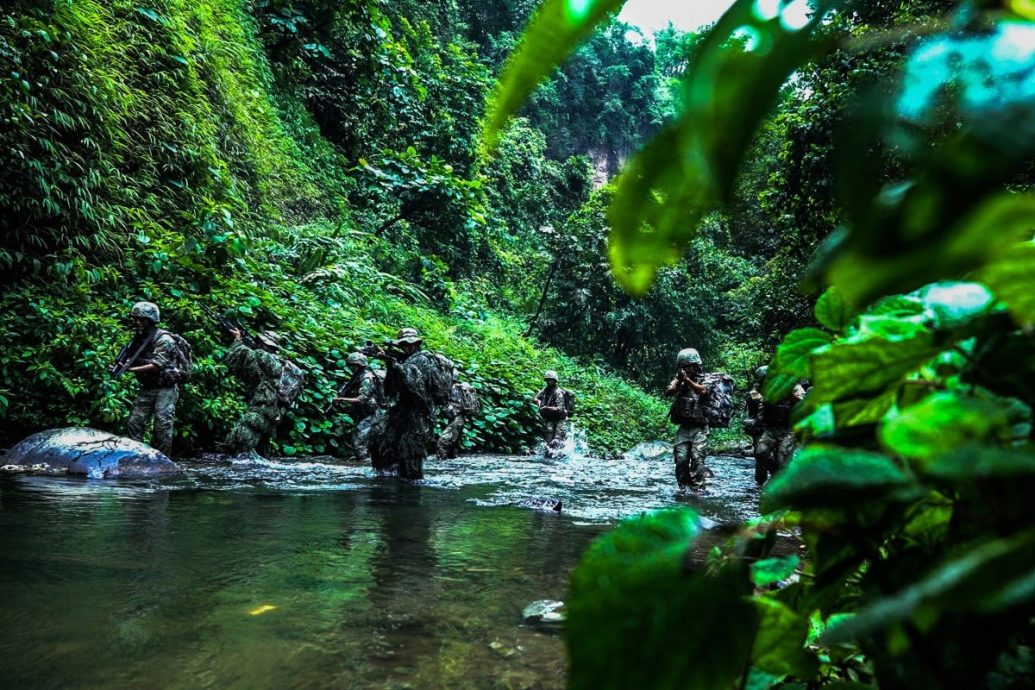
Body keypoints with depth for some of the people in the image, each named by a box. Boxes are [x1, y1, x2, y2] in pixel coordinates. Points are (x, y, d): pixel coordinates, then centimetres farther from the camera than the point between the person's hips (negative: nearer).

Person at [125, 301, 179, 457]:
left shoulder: (163, 339, -13)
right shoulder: (140, 338, 11)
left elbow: (157, 365, -21)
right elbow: (136, 362, 16)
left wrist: (132, 369, -23)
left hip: (165, 389, -7)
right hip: (147, 388, 8)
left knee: (163, 427, -7)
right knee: (134, 423, 3)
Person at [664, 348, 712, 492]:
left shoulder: (704, 380, 4)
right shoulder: (678, 380, 11)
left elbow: (702, 391, -19)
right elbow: (668, 393, -7)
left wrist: (688, 380, -31)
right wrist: (679, 382, -24)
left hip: (699, 429, -2)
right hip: (683, 428, 3)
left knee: (697, 458, -13)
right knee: (681, 459, -5)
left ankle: (697, 489, -11)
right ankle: (683, 488, 6)